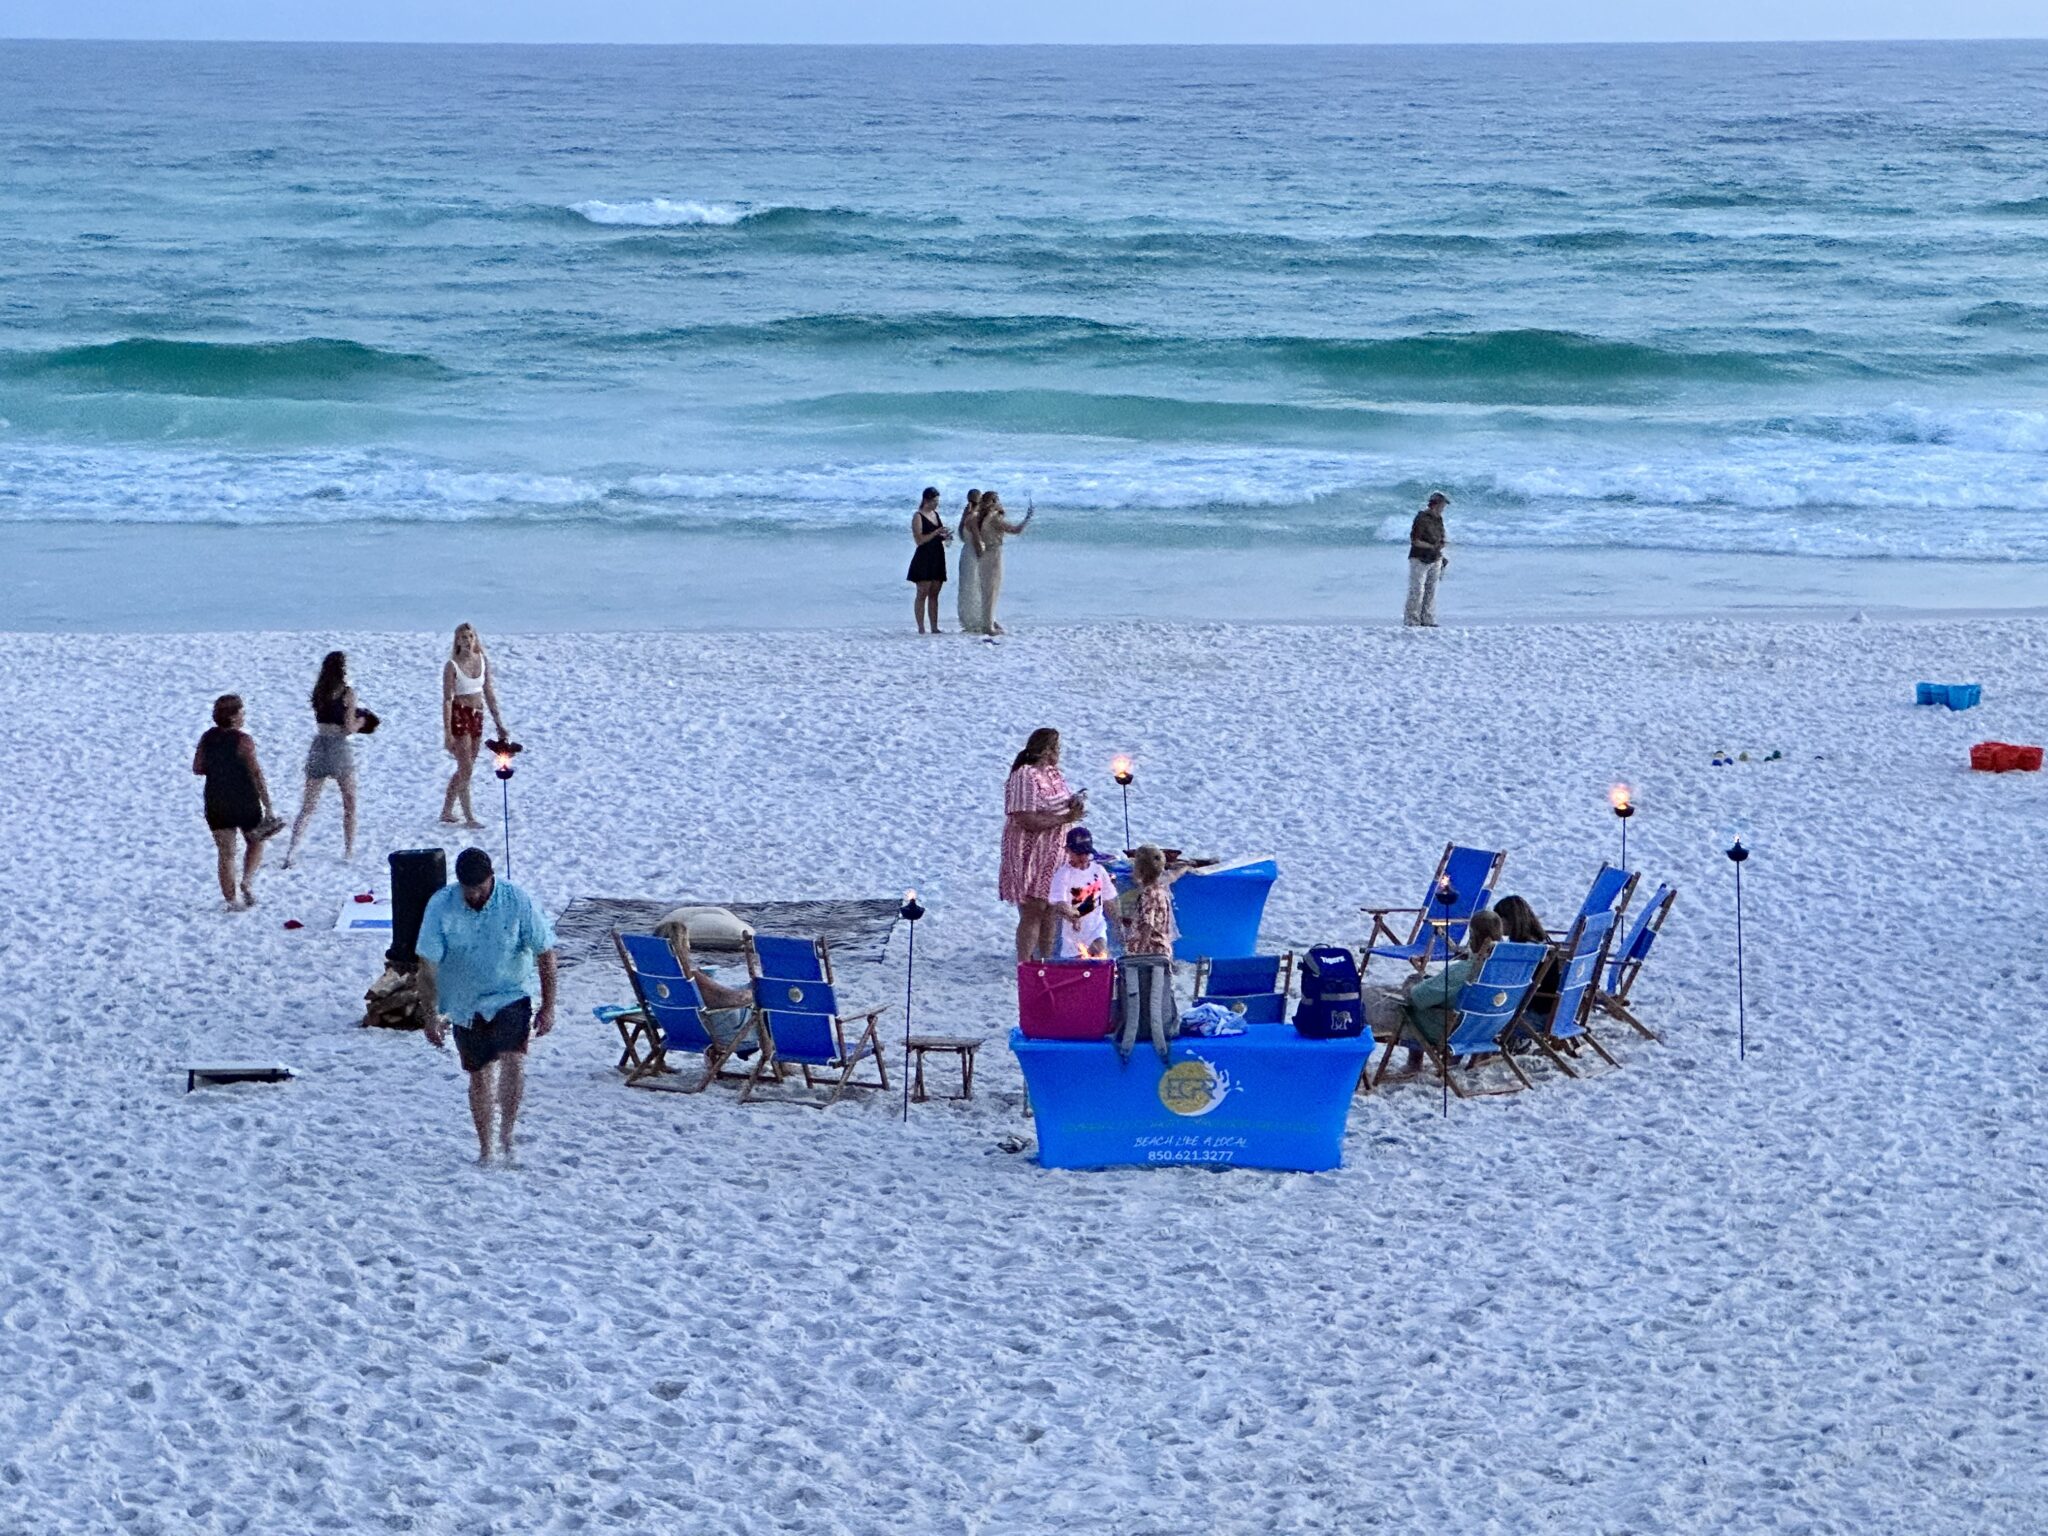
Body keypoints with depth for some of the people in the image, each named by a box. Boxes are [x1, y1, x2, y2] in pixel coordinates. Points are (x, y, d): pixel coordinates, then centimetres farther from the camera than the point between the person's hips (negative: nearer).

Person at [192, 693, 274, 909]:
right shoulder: (243, 740, -15)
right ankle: (248, 881, 1)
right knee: (256, 842, 20)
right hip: (246, 803, -3)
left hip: (216, 805, 4)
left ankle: (232, 900, 6)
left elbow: (197, 768, 7)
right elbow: (257, 774, -16)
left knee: (226, 854, 8)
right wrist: (268, 808, -13)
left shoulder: (207, 739, 0)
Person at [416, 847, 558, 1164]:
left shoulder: (518, 902, -16)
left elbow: (545, 954, -7)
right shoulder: (440, 907, -15)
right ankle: (485, 1148, 23)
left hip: (511, 996, -1)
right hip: (465, 1004, 2)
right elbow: (427, 966, -11)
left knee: (513, 1060, -23)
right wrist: (431, 1015, -14)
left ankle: (506, 1135, -9)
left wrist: (548, 1007, -7)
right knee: (479, 1076, 9)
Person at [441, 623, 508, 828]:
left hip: (477, 716, 6)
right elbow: (447, 700, -12)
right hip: (459, 715, -6)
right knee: (466, 768, -6)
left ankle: (447, 811, 24)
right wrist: (447, 733, -16)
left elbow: (489, 694, 12)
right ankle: (469, 817, 0)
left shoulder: (483, 661, 5)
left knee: (464, 769, 12)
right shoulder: (452, 666, -11)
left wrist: (498, 724, 11)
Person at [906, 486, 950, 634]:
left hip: (937, 558, 7)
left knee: (934, 594, 7)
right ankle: (921, 628, -7)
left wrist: (944, 536, 3)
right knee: (922, 593, -7)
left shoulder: (936, 515, 15)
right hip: (924, 558, -7)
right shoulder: (918, 516, -7)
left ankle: (934, 628, 8)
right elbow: (919, 540, -15)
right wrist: (936, 533, -21)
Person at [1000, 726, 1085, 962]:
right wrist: (1065, 818, -21)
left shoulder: (1053, 773, 10)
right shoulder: (1025, 777, -18)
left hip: (1053, 856, 9)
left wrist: (1073, 806, -1)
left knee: (1050, 912, 13)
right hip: (1031, 856, -9)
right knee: (1032, 914, -7)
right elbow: (1027, 821, -25)